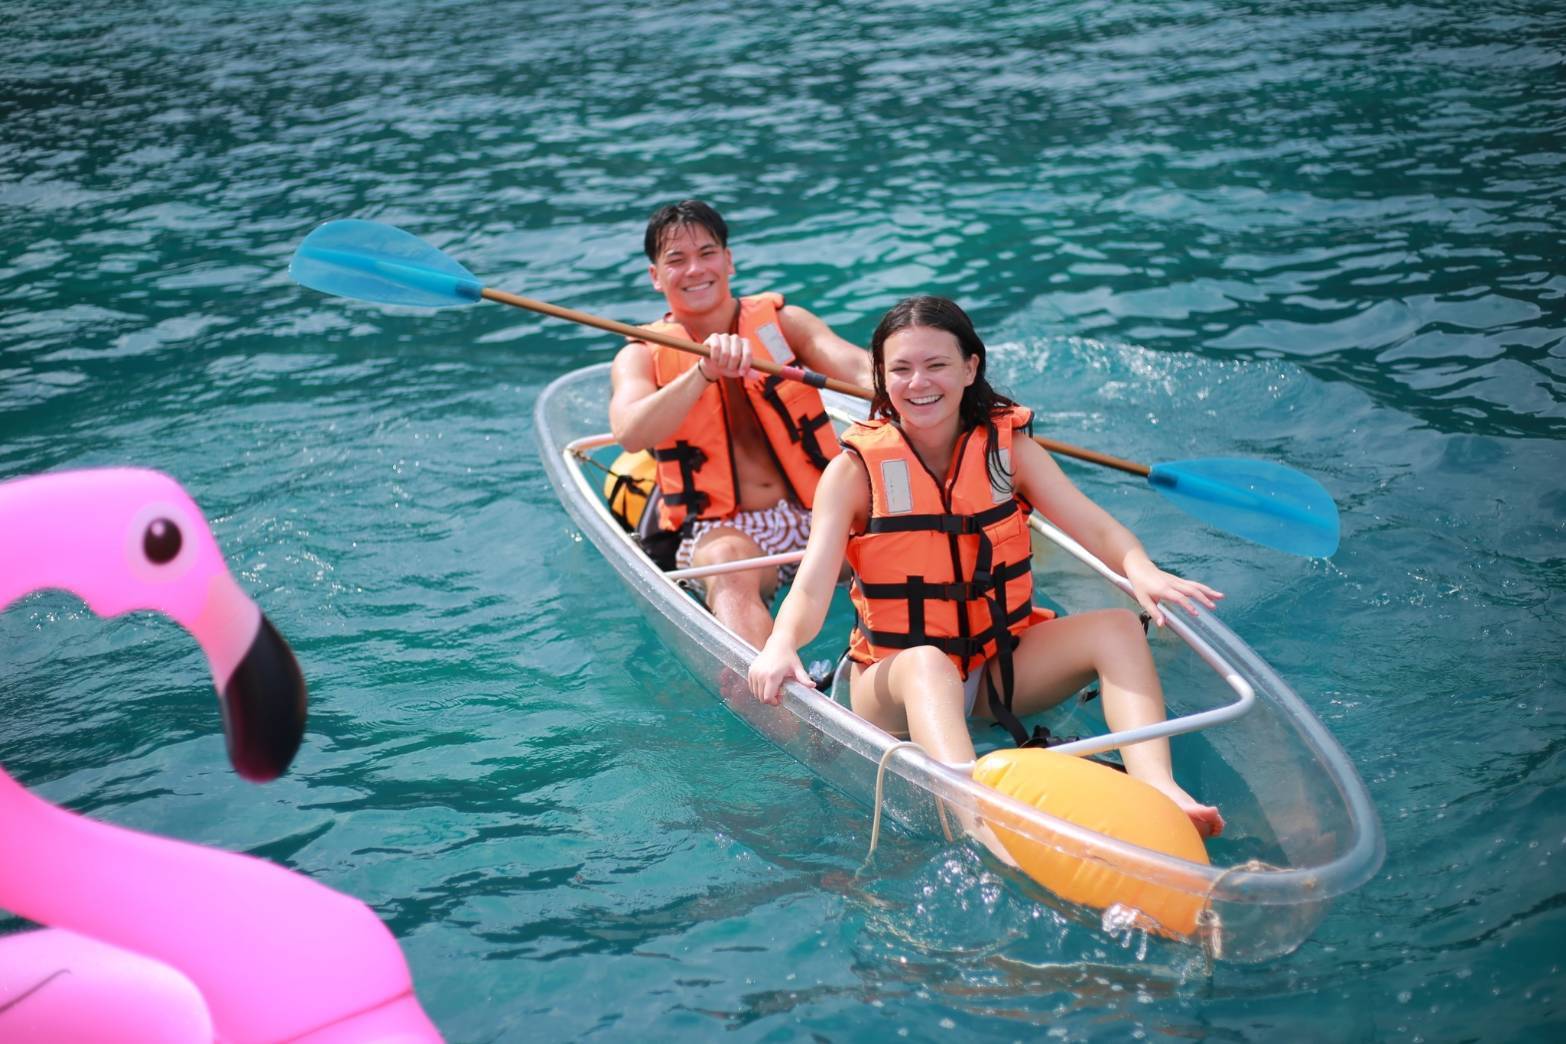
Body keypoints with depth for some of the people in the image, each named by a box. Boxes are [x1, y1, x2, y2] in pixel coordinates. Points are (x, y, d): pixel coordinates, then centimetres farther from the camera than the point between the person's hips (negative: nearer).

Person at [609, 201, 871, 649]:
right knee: (729, 565, -35)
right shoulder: (641, 356, 7)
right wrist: (704, 372, -29)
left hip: (815, 515, 2)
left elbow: (859, 368, -8)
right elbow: (629, 435, -15)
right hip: (719, 530, -2)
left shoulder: (782, 321, 10)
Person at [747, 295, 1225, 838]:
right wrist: (781, 646, -41)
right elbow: (812, 587, -18)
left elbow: (1096, 528, -10)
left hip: (1004, 667, 4)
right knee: (927, 663, -37)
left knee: (1118, 627, -19)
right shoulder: (855, 471, -6)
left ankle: (1157, 789, -39)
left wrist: (1141, 570, -33)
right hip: (896, 681, -3)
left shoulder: (1010, 448, 2)